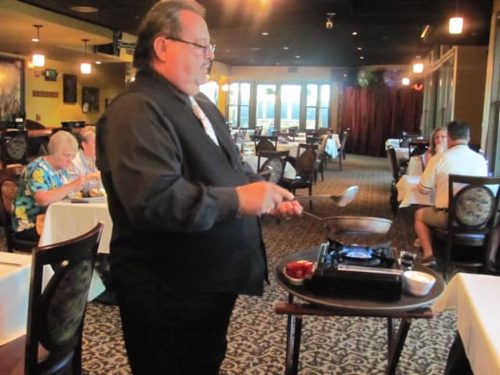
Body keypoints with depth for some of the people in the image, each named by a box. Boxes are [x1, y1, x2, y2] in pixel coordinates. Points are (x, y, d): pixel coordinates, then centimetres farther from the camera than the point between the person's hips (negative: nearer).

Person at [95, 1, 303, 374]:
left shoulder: (201, 104, 12)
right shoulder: (136, 110, -22)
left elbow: (227, 170, 22)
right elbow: (154, 200, -35)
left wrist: (266, 193, 5)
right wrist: (238, 200, -30)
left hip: (210, 283, 10)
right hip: (168, 296, -9)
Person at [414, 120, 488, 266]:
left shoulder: (439, 158, -10)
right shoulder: (481, 159, 1)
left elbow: (424, 190, -4)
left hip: (448, 217, -4)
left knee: (419, 214, 26)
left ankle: (428, 254, 14)